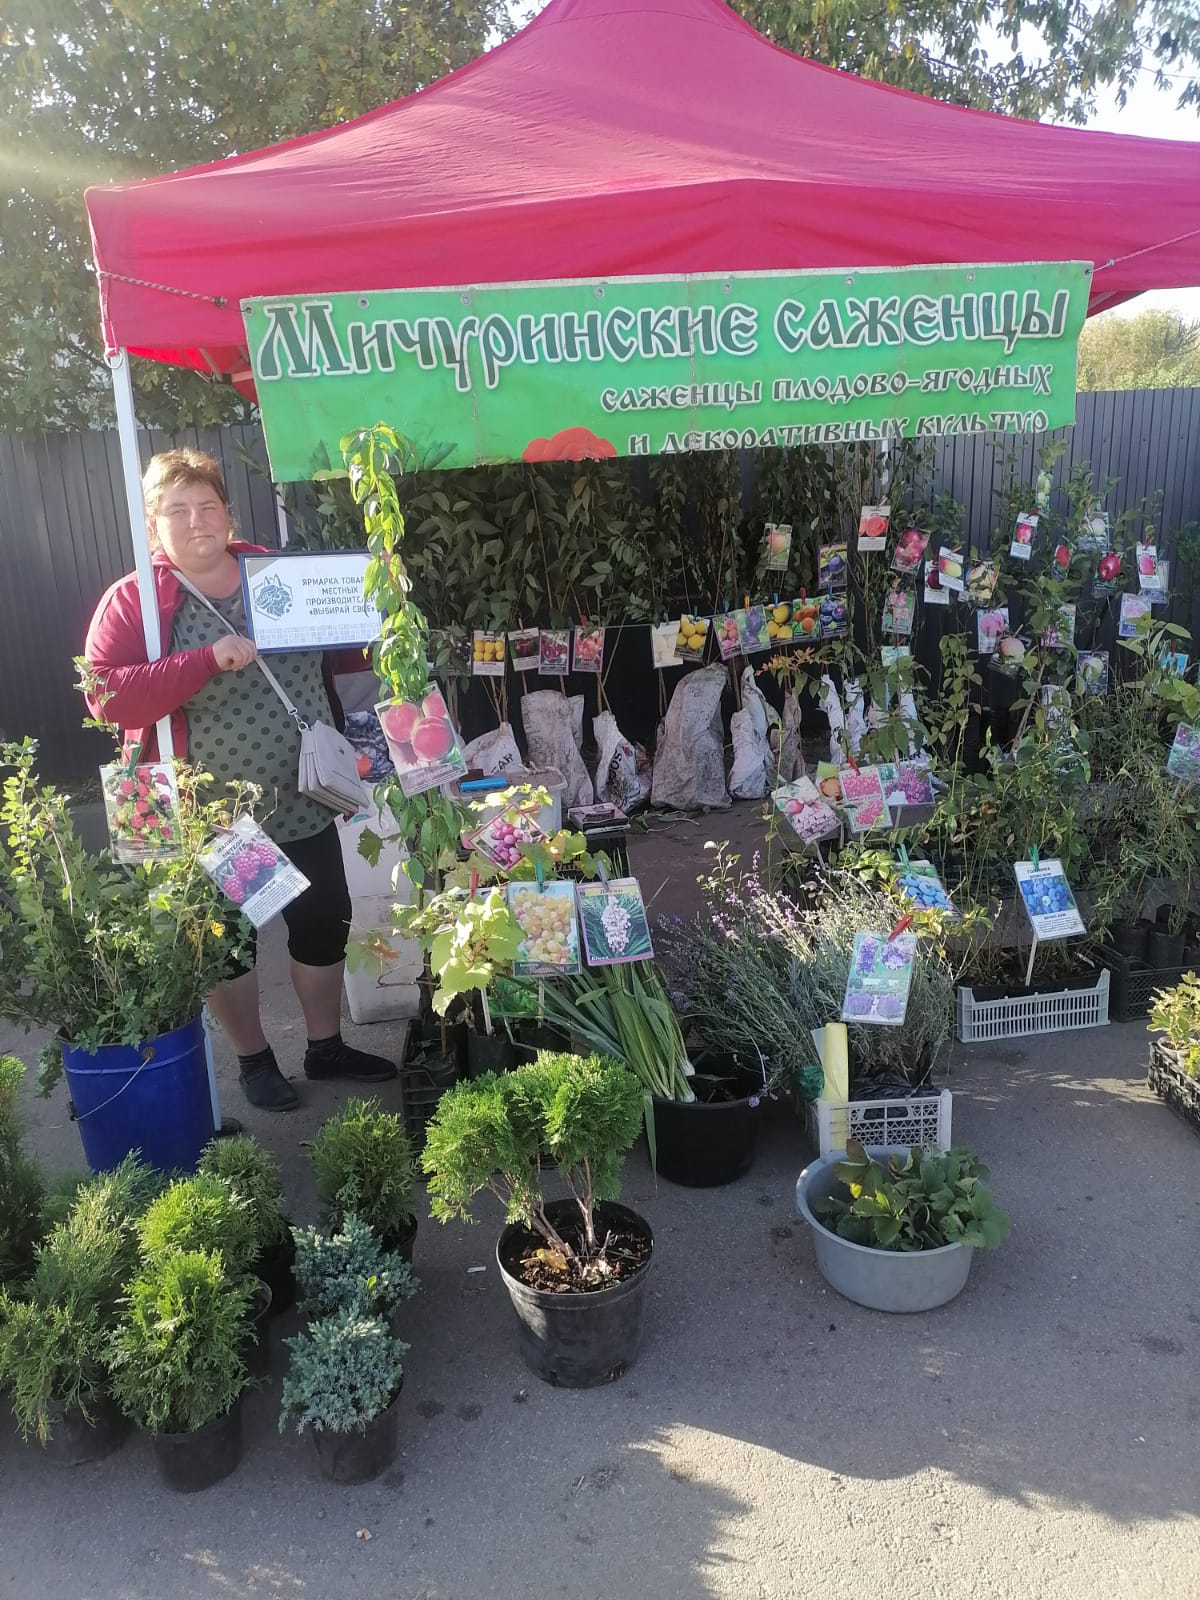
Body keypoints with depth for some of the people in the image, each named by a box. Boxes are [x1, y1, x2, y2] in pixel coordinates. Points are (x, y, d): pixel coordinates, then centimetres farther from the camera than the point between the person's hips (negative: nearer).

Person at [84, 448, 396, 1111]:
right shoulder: (133, 601, -8)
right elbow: (106, 696, -21)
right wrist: (207, 661, -29)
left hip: (303, 804, 4)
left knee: (324, 925, 14)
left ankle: (326, 1046, 35)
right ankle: (254, 1060, 33)